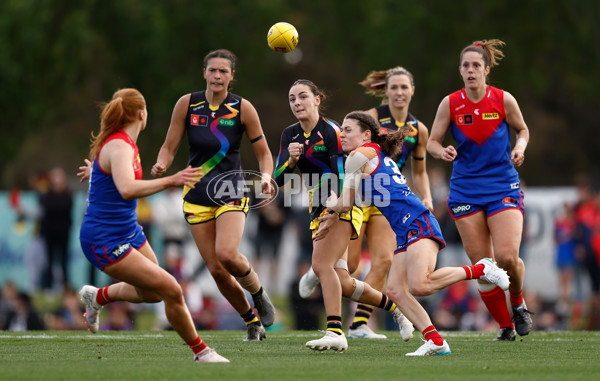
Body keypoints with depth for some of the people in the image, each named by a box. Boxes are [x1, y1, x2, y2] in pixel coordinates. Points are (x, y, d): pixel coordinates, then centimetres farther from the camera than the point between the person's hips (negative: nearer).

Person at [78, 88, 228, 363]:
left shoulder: (124, 143, 7)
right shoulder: (119, 147, -23)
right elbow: (127, 189, -42)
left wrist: (96, 171, 54)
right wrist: (170, 181, -46)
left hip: (128, 231, 10)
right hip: (105, 242, -10)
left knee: (152, 293, 19)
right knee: (171, 290, -14)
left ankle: (97, 296, 41)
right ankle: (200, 352, 1)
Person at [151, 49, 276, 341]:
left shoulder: (242, 108, -4)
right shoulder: (187, 104, -1)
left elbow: (263, 152, 3)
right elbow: (169, 147, 4)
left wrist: (266, 177, -17)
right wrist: (161, 166, -17)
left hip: (231, 191, -2)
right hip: (197, 194, 2)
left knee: (227, 254, -27)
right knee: (217, 270, -2)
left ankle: (258, 293, 4)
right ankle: (251, 320, 21)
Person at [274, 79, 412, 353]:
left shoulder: (330, 131, -14)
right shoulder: (290, 135, 6)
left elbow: (343, 180, -17)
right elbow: (279, 179, 0)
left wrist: (333, 219, -23)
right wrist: (291, 160, -20)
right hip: (318, 210, 7)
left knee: (321, 264, -24)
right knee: (343, 285, 4)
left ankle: (335, 332, -25)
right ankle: (394, 306, 26)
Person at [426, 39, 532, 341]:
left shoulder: (503, 100, -5)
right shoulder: (450, 104, -4)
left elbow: (522, 129, 11)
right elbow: (431, 142, 3)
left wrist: (520, 147, -9)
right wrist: (443, 151, -19)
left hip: (503, 187, -1)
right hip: (465, 189, 1)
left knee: (507, 257, -17)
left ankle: (518, 302, 15)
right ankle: (505, 326, 14)